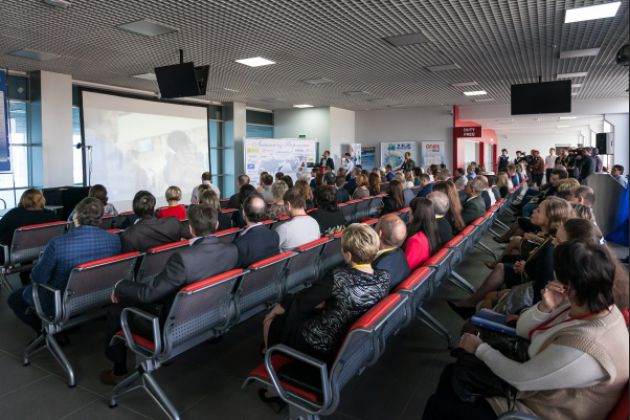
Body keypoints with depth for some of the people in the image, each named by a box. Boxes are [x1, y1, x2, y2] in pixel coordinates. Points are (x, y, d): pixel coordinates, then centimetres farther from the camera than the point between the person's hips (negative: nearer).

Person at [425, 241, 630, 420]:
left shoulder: (583, 348, -37)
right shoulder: (588, 304, -9)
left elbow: (521, 378, -25)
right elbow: (522, 329, 0)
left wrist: (480, 348, -10)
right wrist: (544, 308, -21)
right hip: (534, 385, 8)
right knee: (453, 374, 12)